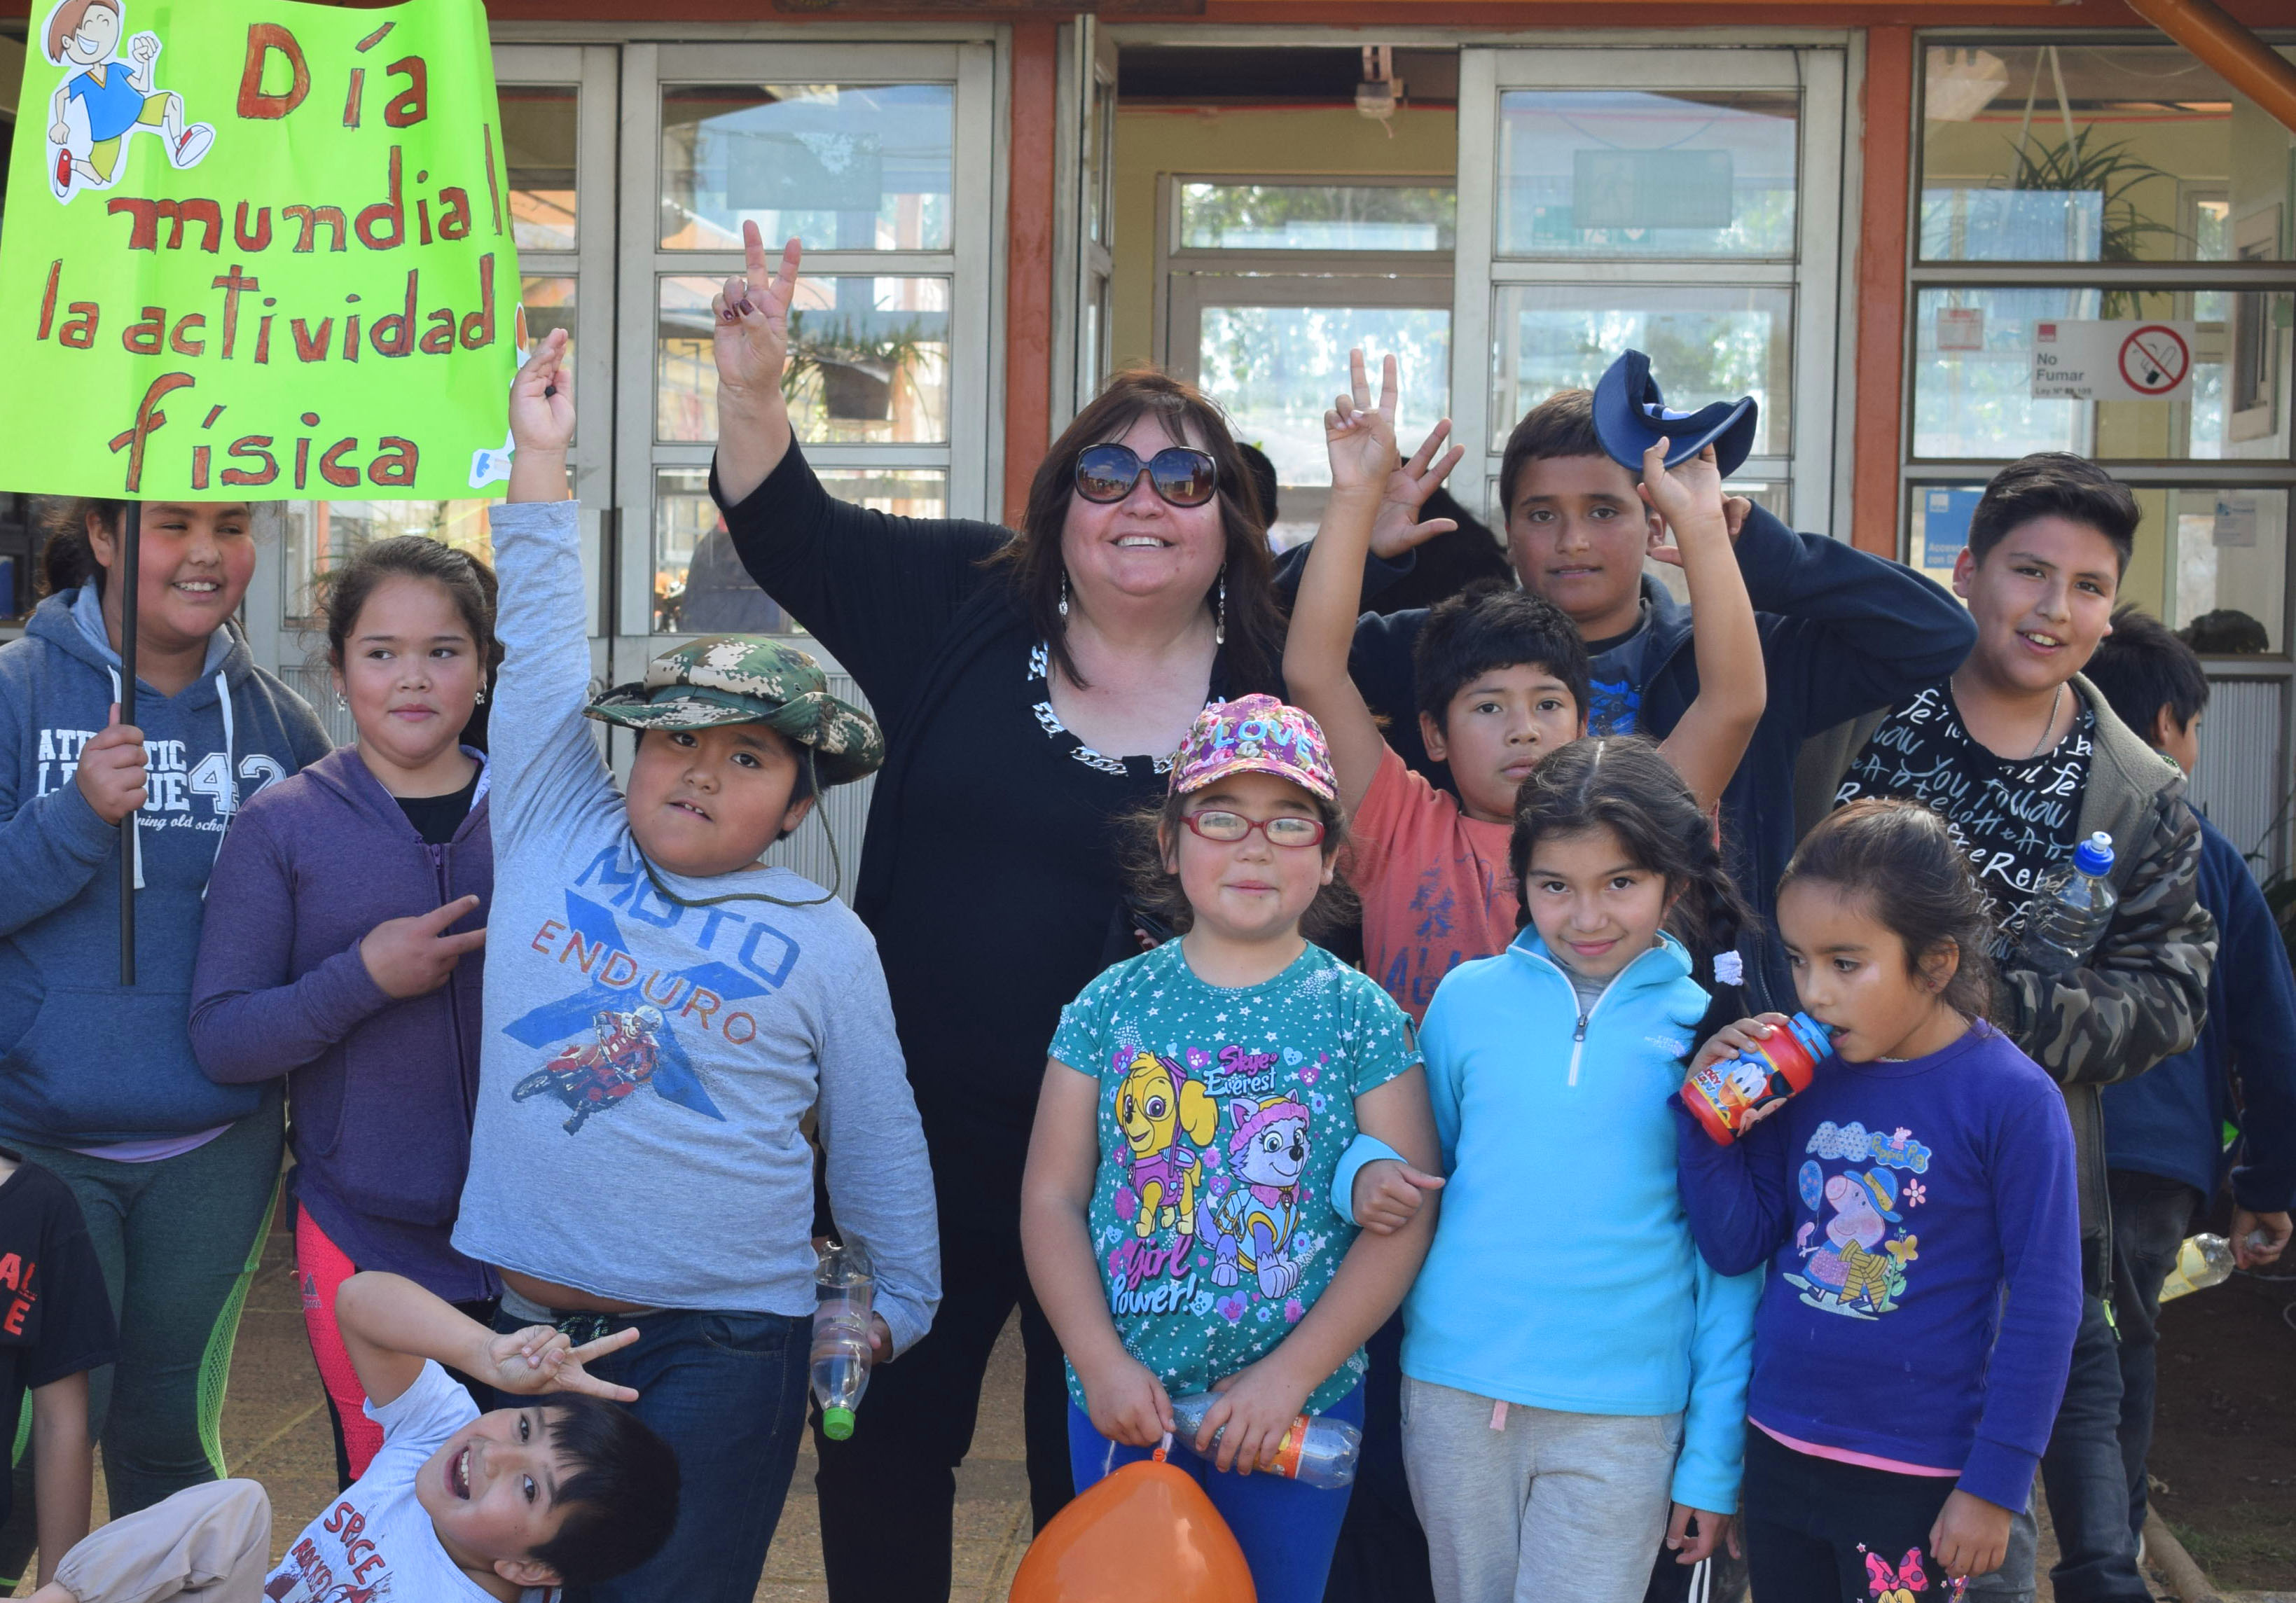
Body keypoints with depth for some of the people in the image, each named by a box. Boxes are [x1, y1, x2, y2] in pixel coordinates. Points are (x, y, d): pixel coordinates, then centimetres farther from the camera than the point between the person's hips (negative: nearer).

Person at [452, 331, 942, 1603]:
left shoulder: (824, 941, 2)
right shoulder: (552, 835, 5)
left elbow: (879, 1146, 10)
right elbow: (541, 654, 3)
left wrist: (901, 1306, 14)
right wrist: (539, 460, -1)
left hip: (720, 1347, -2)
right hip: (522, 1318, 3)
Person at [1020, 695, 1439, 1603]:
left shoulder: (1359, 1015, -4)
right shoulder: (1113, 1006, 0)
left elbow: (1403, 1219, -7)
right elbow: (1052, 1197, 0)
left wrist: (1290, 1376, -13)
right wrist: (1102, 1364, -10)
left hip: (1297, 1411, -1)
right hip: (1123, 1408, 1)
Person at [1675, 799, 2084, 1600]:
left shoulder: (2011, 1098, -13)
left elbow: (2043, 1306, -11)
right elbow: (1735, 1248, 4)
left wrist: (1993, 1484, -11)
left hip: (1915, 1478, -5)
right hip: (1778, 1451, 5)